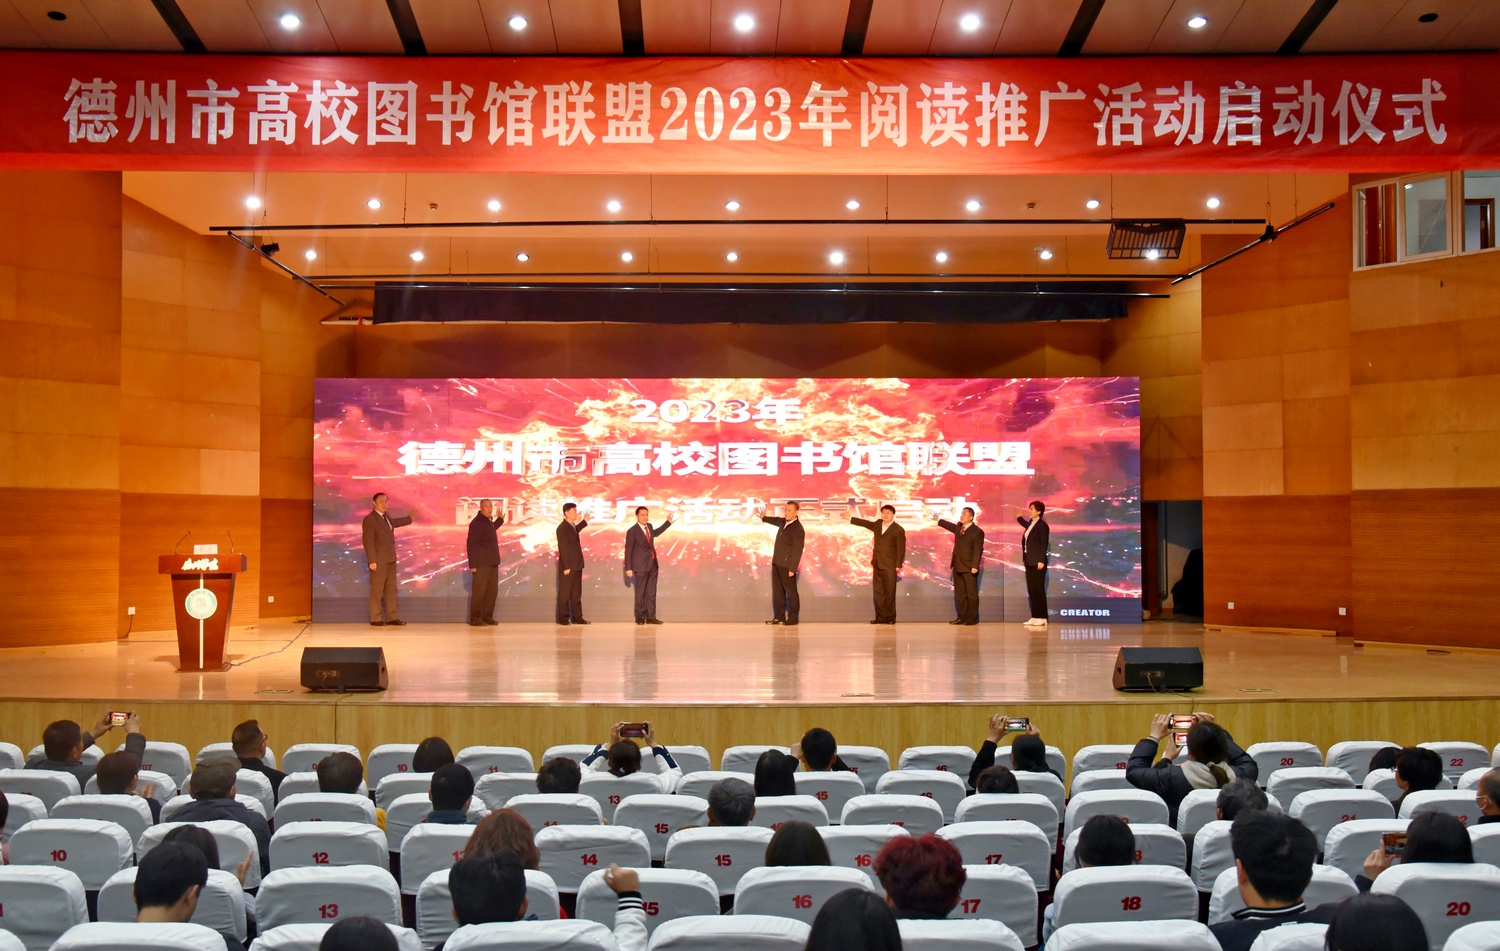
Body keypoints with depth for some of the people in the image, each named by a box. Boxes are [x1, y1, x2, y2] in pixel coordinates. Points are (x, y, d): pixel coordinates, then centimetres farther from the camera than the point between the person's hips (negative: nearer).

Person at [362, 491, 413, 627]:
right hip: (379, 561, -8)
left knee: (391, 590, 10)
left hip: (390, 560, 8)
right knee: (377, 591, -3)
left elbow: (394, 523, 37)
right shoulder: (369, 519, -13)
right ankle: (375, 619, 2)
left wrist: (409, 518, 47)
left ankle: (392, 618, 15)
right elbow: (368, 542, -17)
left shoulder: (386, 516, 12)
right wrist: (372, 561, -22)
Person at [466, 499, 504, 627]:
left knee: (492, 591, 11)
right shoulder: (477, 522, -13)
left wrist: (500, 520, 29)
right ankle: (475, 619, -1)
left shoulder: (489, 521, 12)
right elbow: (471, 544, -17)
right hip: (482, 563, -9)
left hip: (492, 563, 9)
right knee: (479, 591, -6)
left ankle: (487, 617, 19)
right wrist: (473, 564, -20)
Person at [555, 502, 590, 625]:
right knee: (565, 593, 0)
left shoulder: (572, 526, 12)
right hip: (568, 566, -8)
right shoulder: (562, 528, -14)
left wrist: (583, 521, 30)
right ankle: (563, 618, 6)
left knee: (576, 593, 10)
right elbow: (563, 548, -18)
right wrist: (566, 567, -20)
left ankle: (577, 617, 15)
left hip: (576, 566, 8)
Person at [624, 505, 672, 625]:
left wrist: (668, 522, 34)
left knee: (651, 592, 7)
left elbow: (655, 533, 33)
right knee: (640, 593, -1)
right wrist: (628, 568, -15)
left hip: (653, 564, 7)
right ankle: (640, 617, 7)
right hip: (641, 566, -7)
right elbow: (628, 550, -11)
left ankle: (650, 617, 10)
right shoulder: (632, 531, -13)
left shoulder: (649, 526, 8)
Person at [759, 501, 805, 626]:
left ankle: (793, 618, 11)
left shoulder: (797, 529, -20)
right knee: (777, 590, 13)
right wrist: (764, 518, 46)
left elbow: (797, 551, -21)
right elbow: (776, 521, 32)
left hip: (787, 566, -9)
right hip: (777, 563, 9)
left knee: (791, 592, 2)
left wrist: (792, 569, -21)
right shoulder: (784, 522, 6)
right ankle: (779, 617, 21)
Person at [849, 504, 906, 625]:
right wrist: (850, 519, 21)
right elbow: (865, 523, 24)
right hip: (877, 565, 6)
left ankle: (890, 617, 4)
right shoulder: (877, 524, 12)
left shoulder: (898, 530, -7)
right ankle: (880, 617, 8)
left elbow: (901, 549, -9)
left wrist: (898, 565, -14)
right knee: (878, 592, 5)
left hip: (890, 566, -6)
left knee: (889, 593, -2)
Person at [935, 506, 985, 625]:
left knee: (971, 594, -1)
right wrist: (938, 520, 46)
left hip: (969, 568, -8)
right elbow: (951, 526, 36)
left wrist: (975, 566, -23)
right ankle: (962, 617, 18)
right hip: (957, 566, 8)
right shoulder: (958, 527, 11)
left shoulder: (977, 531, -11)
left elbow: (978, 550, -16)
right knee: (960, 593, 11)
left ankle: (972, 618, 5)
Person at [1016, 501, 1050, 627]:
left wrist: (1041, 561, -18)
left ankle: (1042, 618, -3)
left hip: (1037, 562, -8)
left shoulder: (1042, 525, -9)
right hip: (1029, 561, 8)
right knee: (1031, 589, 7)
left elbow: (1044, 544, -13)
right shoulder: (1030, 524, 13)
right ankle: (1035, 617, 10)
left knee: (1039, 589, -6)